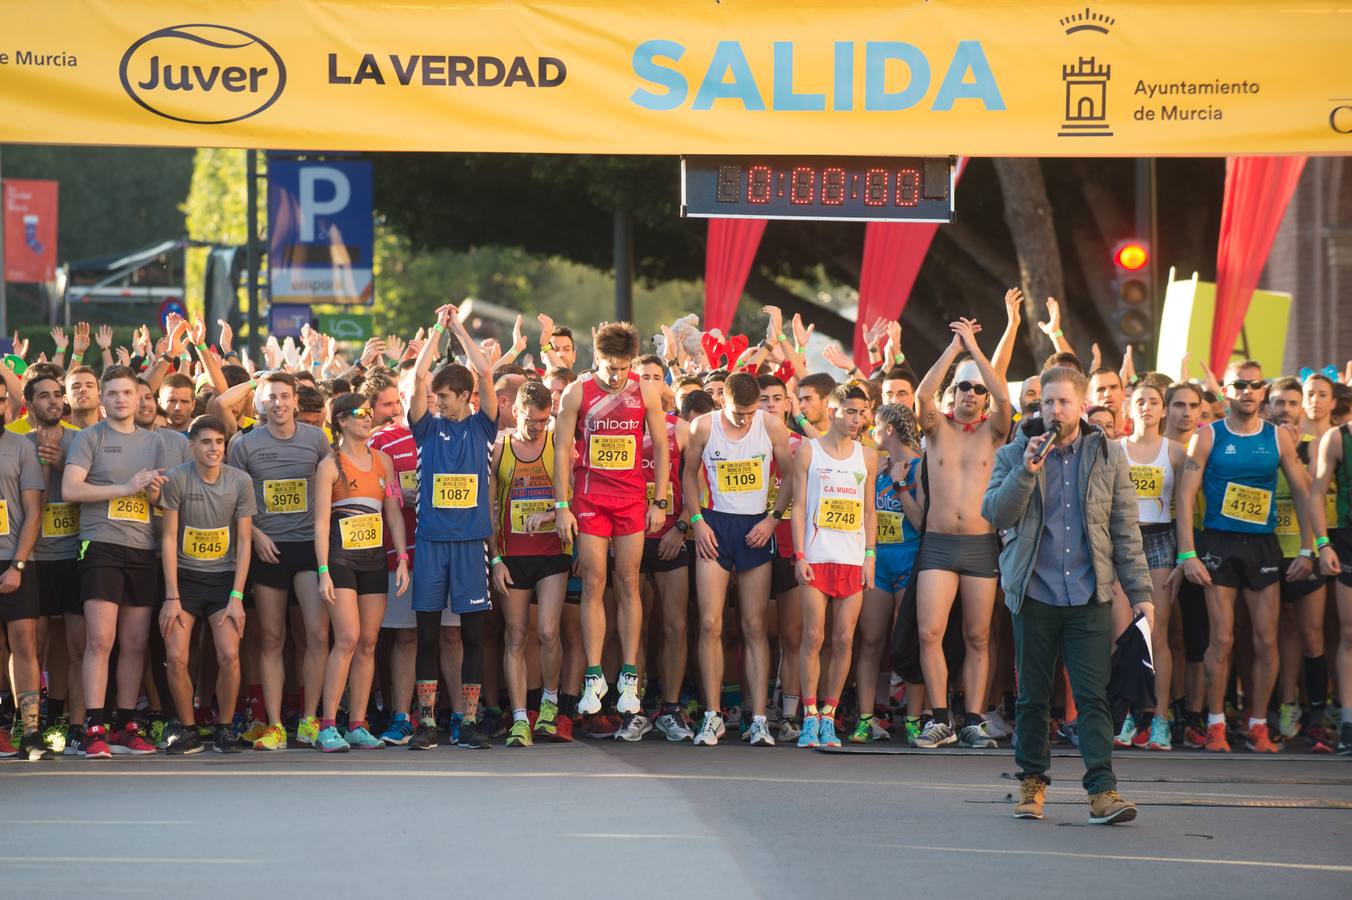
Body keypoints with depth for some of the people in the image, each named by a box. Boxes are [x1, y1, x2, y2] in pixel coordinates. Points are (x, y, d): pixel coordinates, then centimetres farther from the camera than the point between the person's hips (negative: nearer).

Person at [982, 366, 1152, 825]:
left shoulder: (1107, 455, 7)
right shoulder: (1014, 455, 6)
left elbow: (1125, 529, 9)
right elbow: (994, 513, -6)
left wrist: (1139, 592, 4)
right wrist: (1027, 471, -19)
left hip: (1090, 596, 0)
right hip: (1034, 593, 0)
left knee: (1094, 695, -8)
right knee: (1032, 696, 6)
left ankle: (1102, 790, -10)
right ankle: (1032, 783, 20)